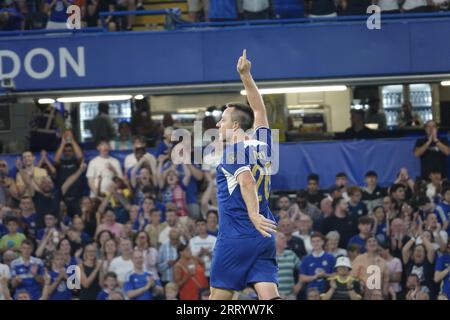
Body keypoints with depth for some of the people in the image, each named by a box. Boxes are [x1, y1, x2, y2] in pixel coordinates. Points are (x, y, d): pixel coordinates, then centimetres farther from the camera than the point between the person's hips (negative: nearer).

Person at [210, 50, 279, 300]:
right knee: (269, 295, -4)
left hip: (235, 237, -6)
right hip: (264, 237, 6)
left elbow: (246, 179, -24)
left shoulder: (233, 153, -6)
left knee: (219, 296, 4)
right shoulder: (262, 146, 13)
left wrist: (254, 215, -36)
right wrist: (246, 77, 31)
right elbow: (259, 111, 28)